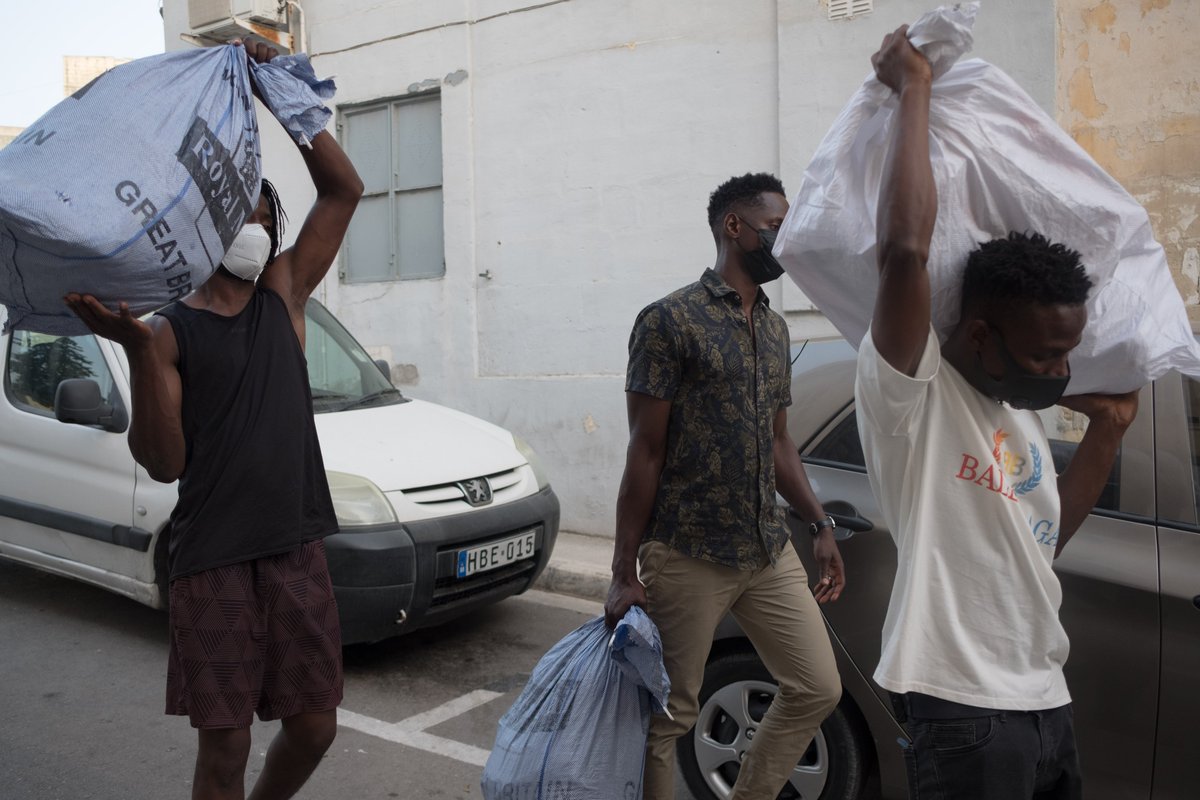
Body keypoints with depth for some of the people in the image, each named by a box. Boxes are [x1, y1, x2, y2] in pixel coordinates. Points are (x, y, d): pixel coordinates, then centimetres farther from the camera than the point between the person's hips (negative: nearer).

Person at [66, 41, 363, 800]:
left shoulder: (283, 297, 9)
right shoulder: (170, 331, 0)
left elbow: (343, 189, 4)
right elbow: (164, 464, -11)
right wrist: (138, 349, -23)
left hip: (298, 549, 4)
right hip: (215, 560, -3)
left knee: (314, 725, 12)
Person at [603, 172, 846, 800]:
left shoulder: (775, 329, 13)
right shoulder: (670, 320, -9)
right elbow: (644, 452, -11)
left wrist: (820, 526, 13)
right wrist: (625, 572, -12)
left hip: (770, 554, 7)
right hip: (687, 559, -7)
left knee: (818, 689, 10)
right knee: (669, 716, 4)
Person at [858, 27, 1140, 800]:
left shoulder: (1021, 411, 11)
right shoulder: (910, 394, -15)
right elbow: (905, 247, -31)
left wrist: (1109, 427, 15)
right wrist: (913, 88, -20)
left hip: (1047, 701, 8)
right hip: (964, 713, -8)